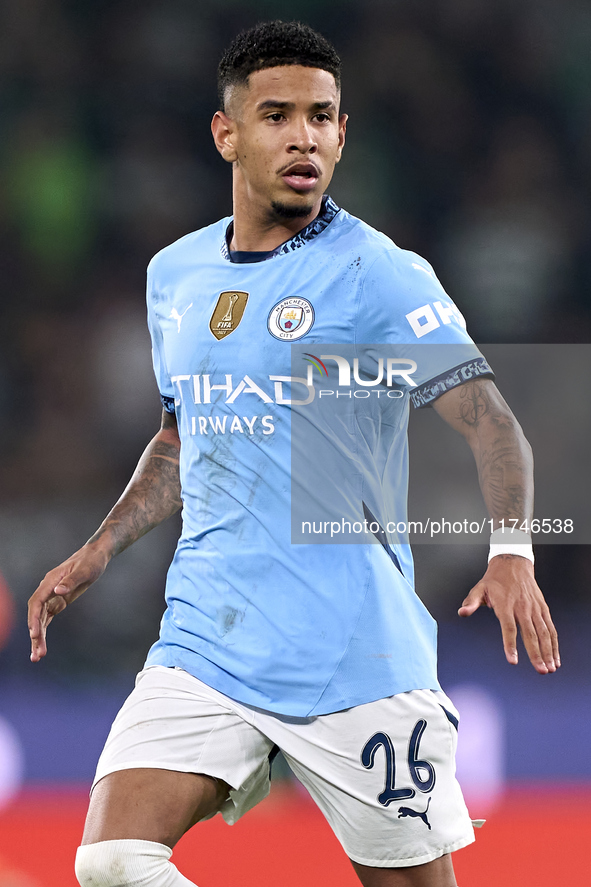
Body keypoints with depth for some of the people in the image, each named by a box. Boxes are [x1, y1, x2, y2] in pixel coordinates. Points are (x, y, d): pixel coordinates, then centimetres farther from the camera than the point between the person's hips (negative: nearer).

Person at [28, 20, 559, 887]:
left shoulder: (378, 275, -7)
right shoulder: (174, 274, 12)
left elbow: (489, 419, -16)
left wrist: (511, 553, -32)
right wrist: (96, 553, 17)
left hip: (355, 659, -4)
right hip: (202, 646, 4)